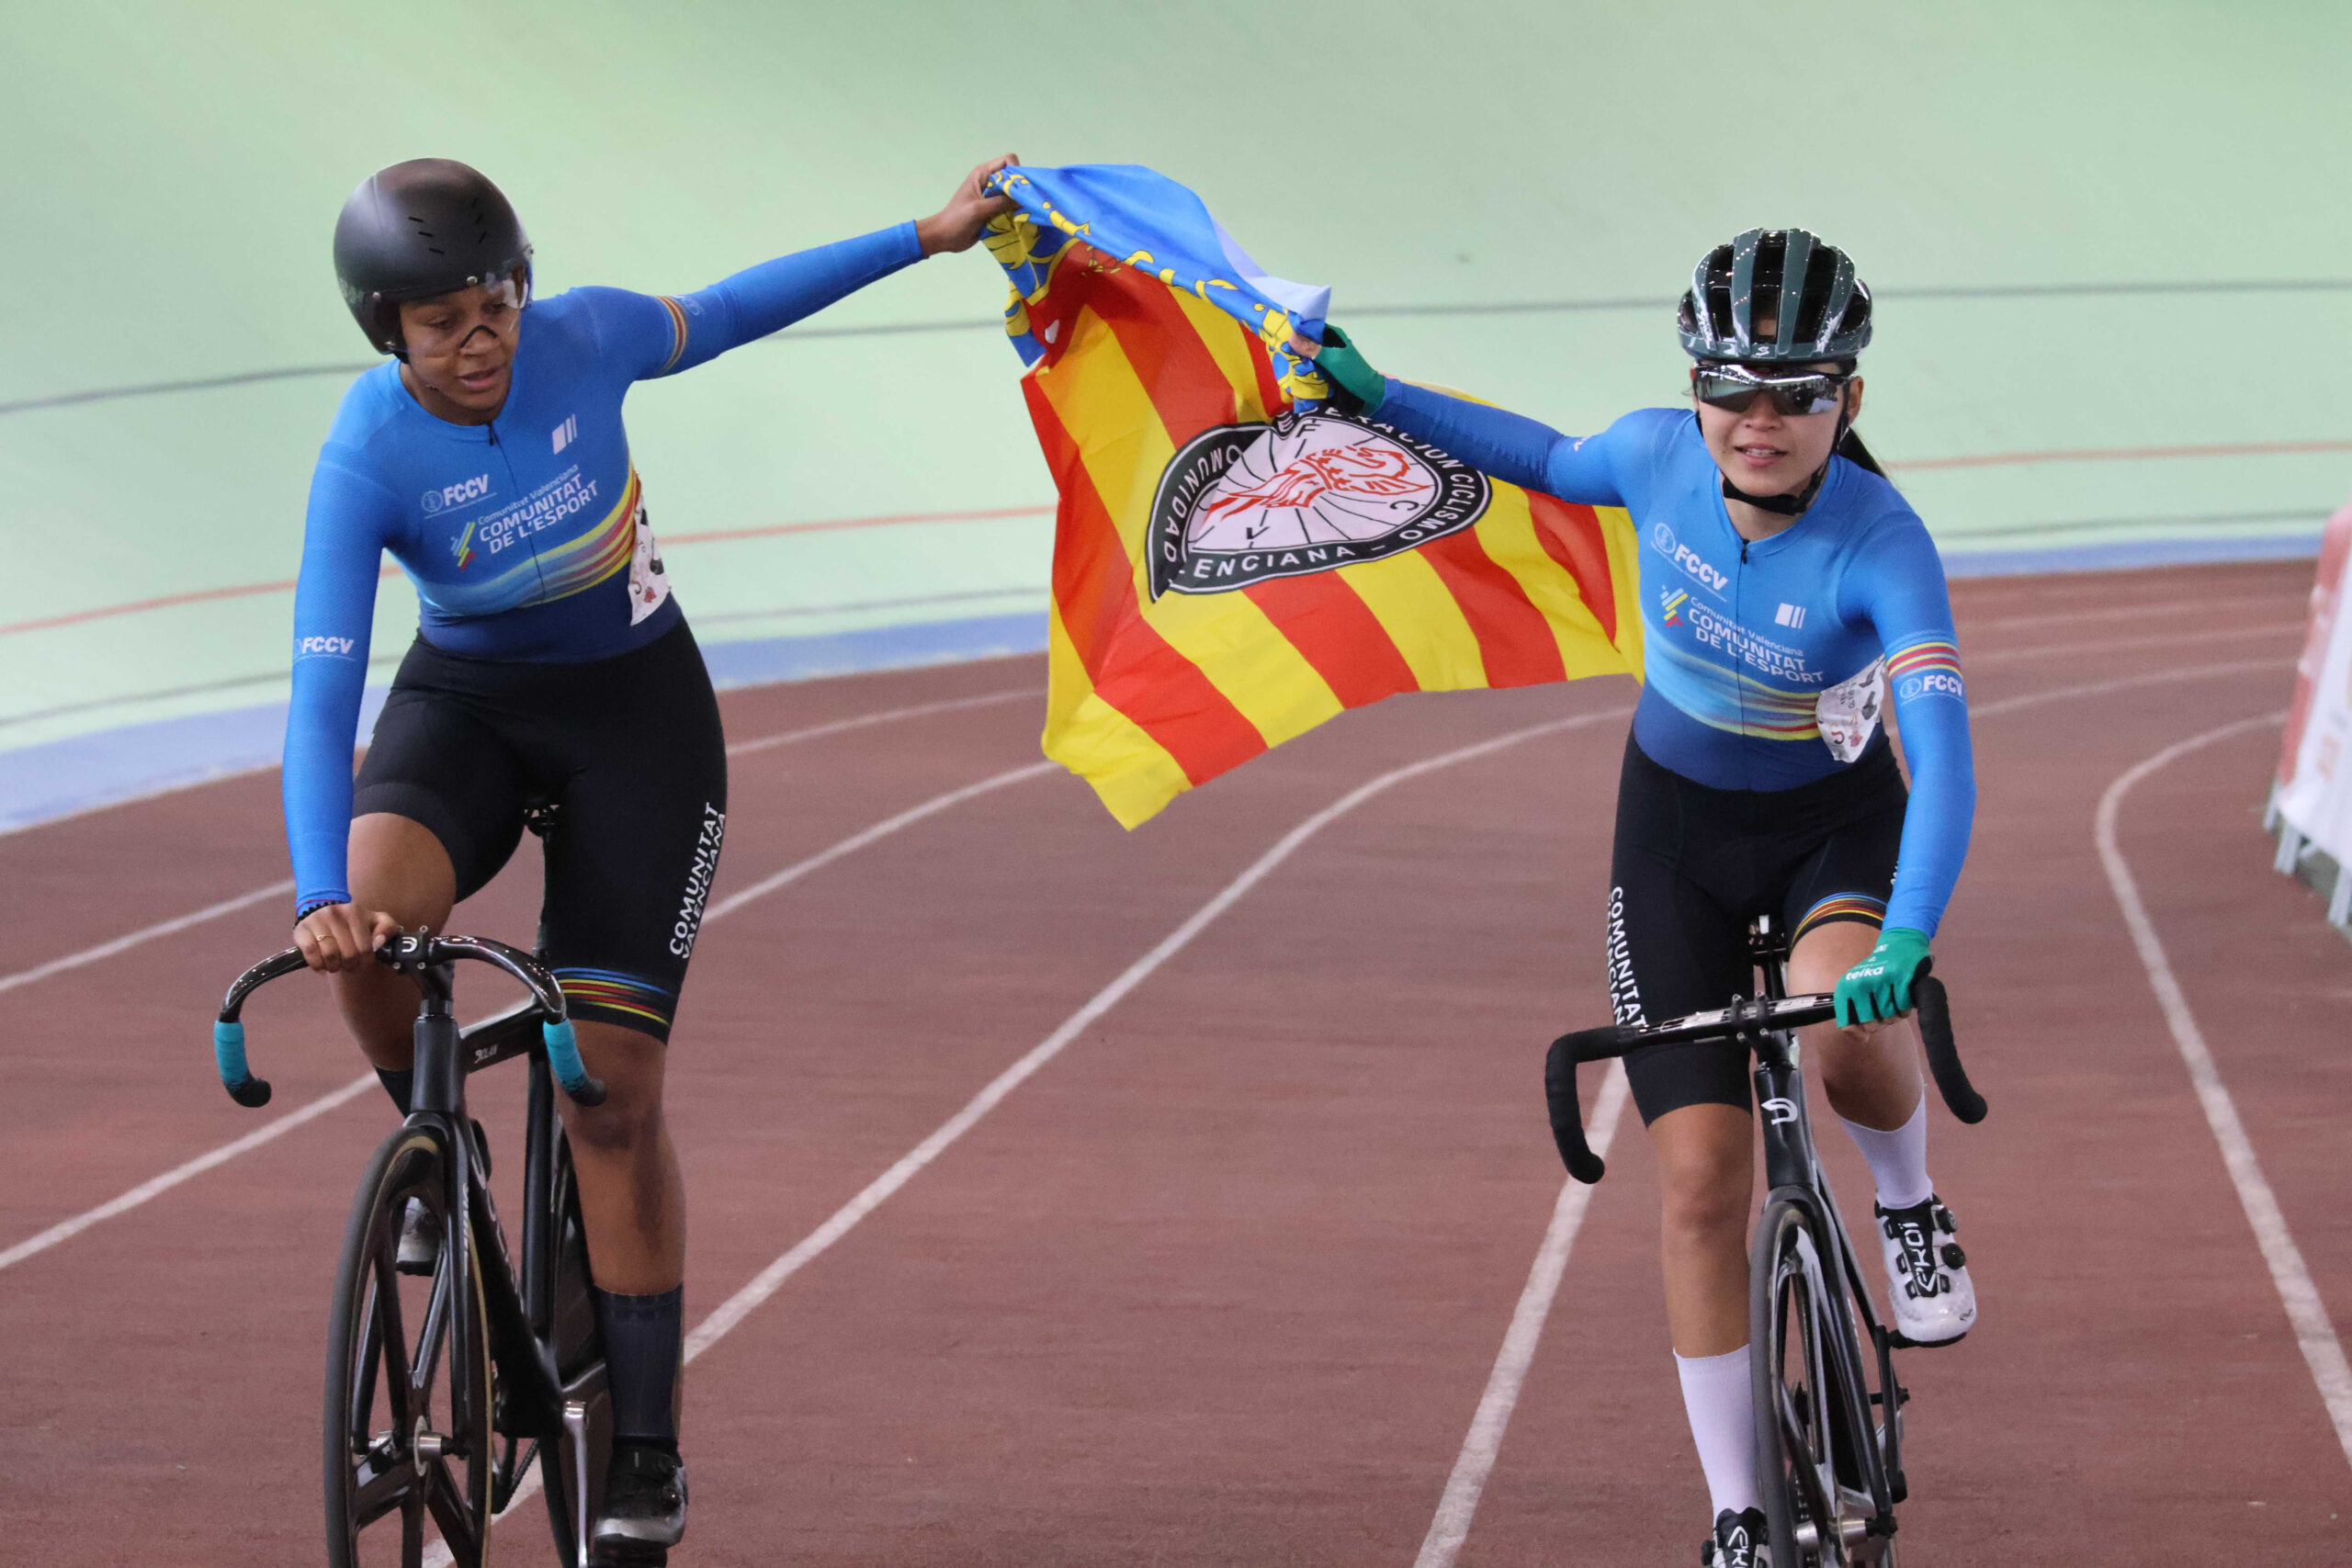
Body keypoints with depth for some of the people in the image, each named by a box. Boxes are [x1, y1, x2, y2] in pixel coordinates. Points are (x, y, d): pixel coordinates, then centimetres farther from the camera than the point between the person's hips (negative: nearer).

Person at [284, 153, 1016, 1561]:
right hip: (465, 702, 0)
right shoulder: (366, 460, -23)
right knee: (372, 928, -33)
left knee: (614, 1088, -5)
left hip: (638, 714, 0)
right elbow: (323, 691, -30)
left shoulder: (581, 339, -18)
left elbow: (726, 314, 3)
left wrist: (926, 237, 9)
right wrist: (320, 895, -44)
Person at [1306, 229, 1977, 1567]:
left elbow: (1944, 753, -42)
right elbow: (1555, 463, 7)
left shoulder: (1882, 545, -30)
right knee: (1703, 1179, -5)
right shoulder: (1660, 457, -19)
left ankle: (1911, 1206, -1)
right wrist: (1378, 399, 8)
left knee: (1851, 1033, -37)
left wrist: (1906, 941, -55)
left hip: (1837, 820, -3)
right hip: (1678, 822, 3)